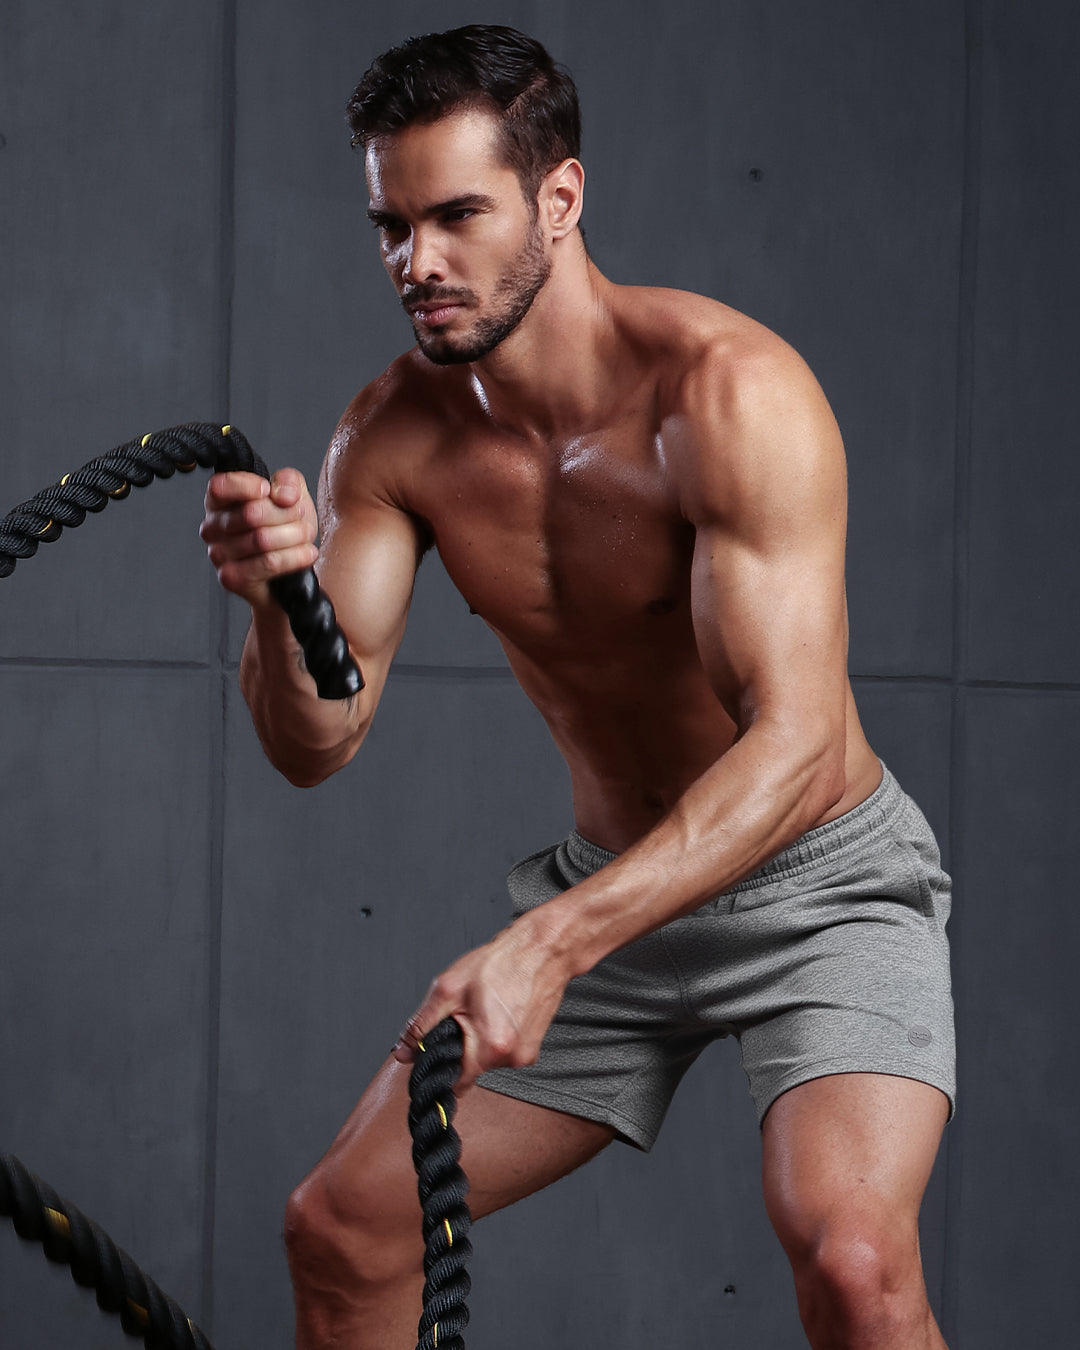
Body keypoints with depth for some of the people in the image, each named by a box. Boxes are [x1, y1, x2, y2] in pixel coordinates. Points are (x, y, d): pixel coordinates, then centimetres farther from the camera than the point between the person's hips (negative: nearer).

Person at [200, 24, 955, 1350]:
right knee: (341, 1227, 3)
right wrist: (277, 595, -32)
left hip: (818, 885, -6)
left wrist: (549, 945, -44)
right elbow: (316, 743, -9)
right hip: (609, 894, 6)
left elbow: (794, 740, -33)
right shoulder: (394, 433, -8)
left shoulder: (728, 391, -25)